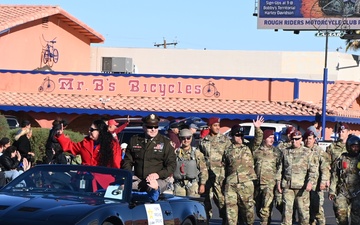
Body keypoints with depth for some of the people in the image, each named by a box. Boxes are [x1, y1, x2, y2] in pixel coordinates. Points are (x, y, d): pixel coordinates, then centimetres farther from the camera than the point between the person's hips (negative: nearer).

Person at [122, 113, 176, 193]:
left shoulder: (165, 142, 8)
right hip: (138, 180, 3)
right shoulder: (134, 140, 15)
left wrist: (158, 174, -13)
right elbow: (127, 160, 19)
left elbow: (171, 165, 4)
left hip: (158, 180, -3)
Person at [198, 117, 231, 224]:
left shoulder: (225, 140, 7)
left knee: (221, 198, -10)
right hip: (206, 174, 3)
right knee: (206, 198, 8)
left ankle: (225, 219, -4)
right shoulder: (203, 141, 14)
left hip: (220, 174, -3)